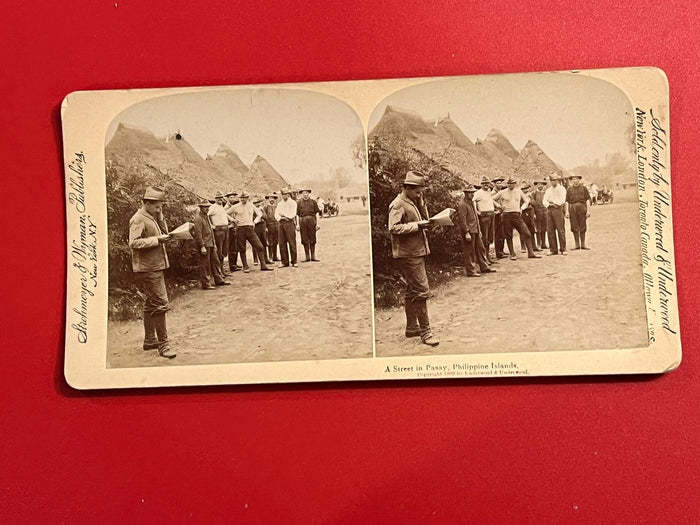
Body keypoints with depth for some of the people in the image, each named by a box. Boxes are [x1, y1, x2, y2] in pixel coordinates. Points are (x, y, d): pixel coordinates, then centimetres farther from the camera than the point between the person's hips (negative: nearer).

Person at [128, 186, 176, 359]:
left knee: (151, 304, 16)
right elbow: (134, 243, -23)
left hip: (156, 267, 10)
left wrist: (160, 217, 4)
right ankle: (163, 344, -8)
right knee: (160, 304, -11)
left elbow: (164, 232, 16)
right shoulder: (138, 219, -14)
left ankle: (149, 340, 27)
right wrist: (157, 239, -22)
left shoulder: (152, 217, 15)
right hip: (148, 268, -10)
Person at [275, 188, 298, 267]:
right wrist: (281, 218, -9)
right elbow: (276, 214, 9)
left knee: (292, 242, -7)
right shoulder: (279, 204, 20)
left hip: (289, 222, -5)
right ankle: (285, 262, 4)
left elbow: (293, 213, -6)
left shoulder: (292, 202, 6)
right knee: (281, 243, 0)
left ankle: (294, 262, -3)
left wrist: (285, 216, -6)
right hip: (280, 223, 5)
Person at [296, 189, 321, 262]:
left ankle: (313, 256, 11)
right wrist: (298, 224, -1)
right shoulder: (298, 202, 7)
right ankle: (307, 257, 10)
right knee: (305, 240, 3)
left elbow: (317, 213, 6)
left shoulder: (313, 202, 7)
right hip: (302, 221, 0)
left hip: (311, 220, 0)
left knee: (312, 239, 4)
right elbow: (297, 214, 6)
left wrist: (317, 223, 0)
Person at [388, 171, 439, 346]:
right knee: (421, 291, -11)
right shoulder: (398, 204, -12)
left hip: (417, 252, 10)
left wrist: (421, 202, 7)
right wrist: (417, 225, -23)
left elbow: (424, 218, 20)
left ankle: (411, 327, 27)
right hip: (408, 254, -10)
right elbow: (394, 228, -22)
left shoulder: (413, 203, 18)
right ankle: (425, 331, -7)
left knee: (413, 291, 16)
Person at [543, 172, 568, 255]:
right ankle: (553, 250, 5)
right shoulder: (548, 190, 19)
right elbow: (544, 201, 8)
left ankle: (563, 249, -2)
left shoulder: (561, 189, 4)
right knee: (550, 230, 0)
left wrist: (552, 202, -3)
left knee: (560, 230, -7)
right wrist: (550, 204, -10)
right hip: (549, 210, 5)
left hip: (558, 209, -5)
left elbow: (562, 201, -8)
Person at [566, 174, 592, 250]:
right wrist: (567, 211, -1)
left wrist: (588, 210, -4)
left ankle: (583, 245, 11)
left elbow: (588, 200, 4)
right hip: (572, 208, 1)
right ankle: (577, 245, 9)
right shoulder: (569, 189, 9)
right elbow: (567, 201, 7)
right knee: (574, 227, 1)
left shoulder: (583, 188, 7)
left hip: (582, 207, 0)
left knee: (582, 227, 4)